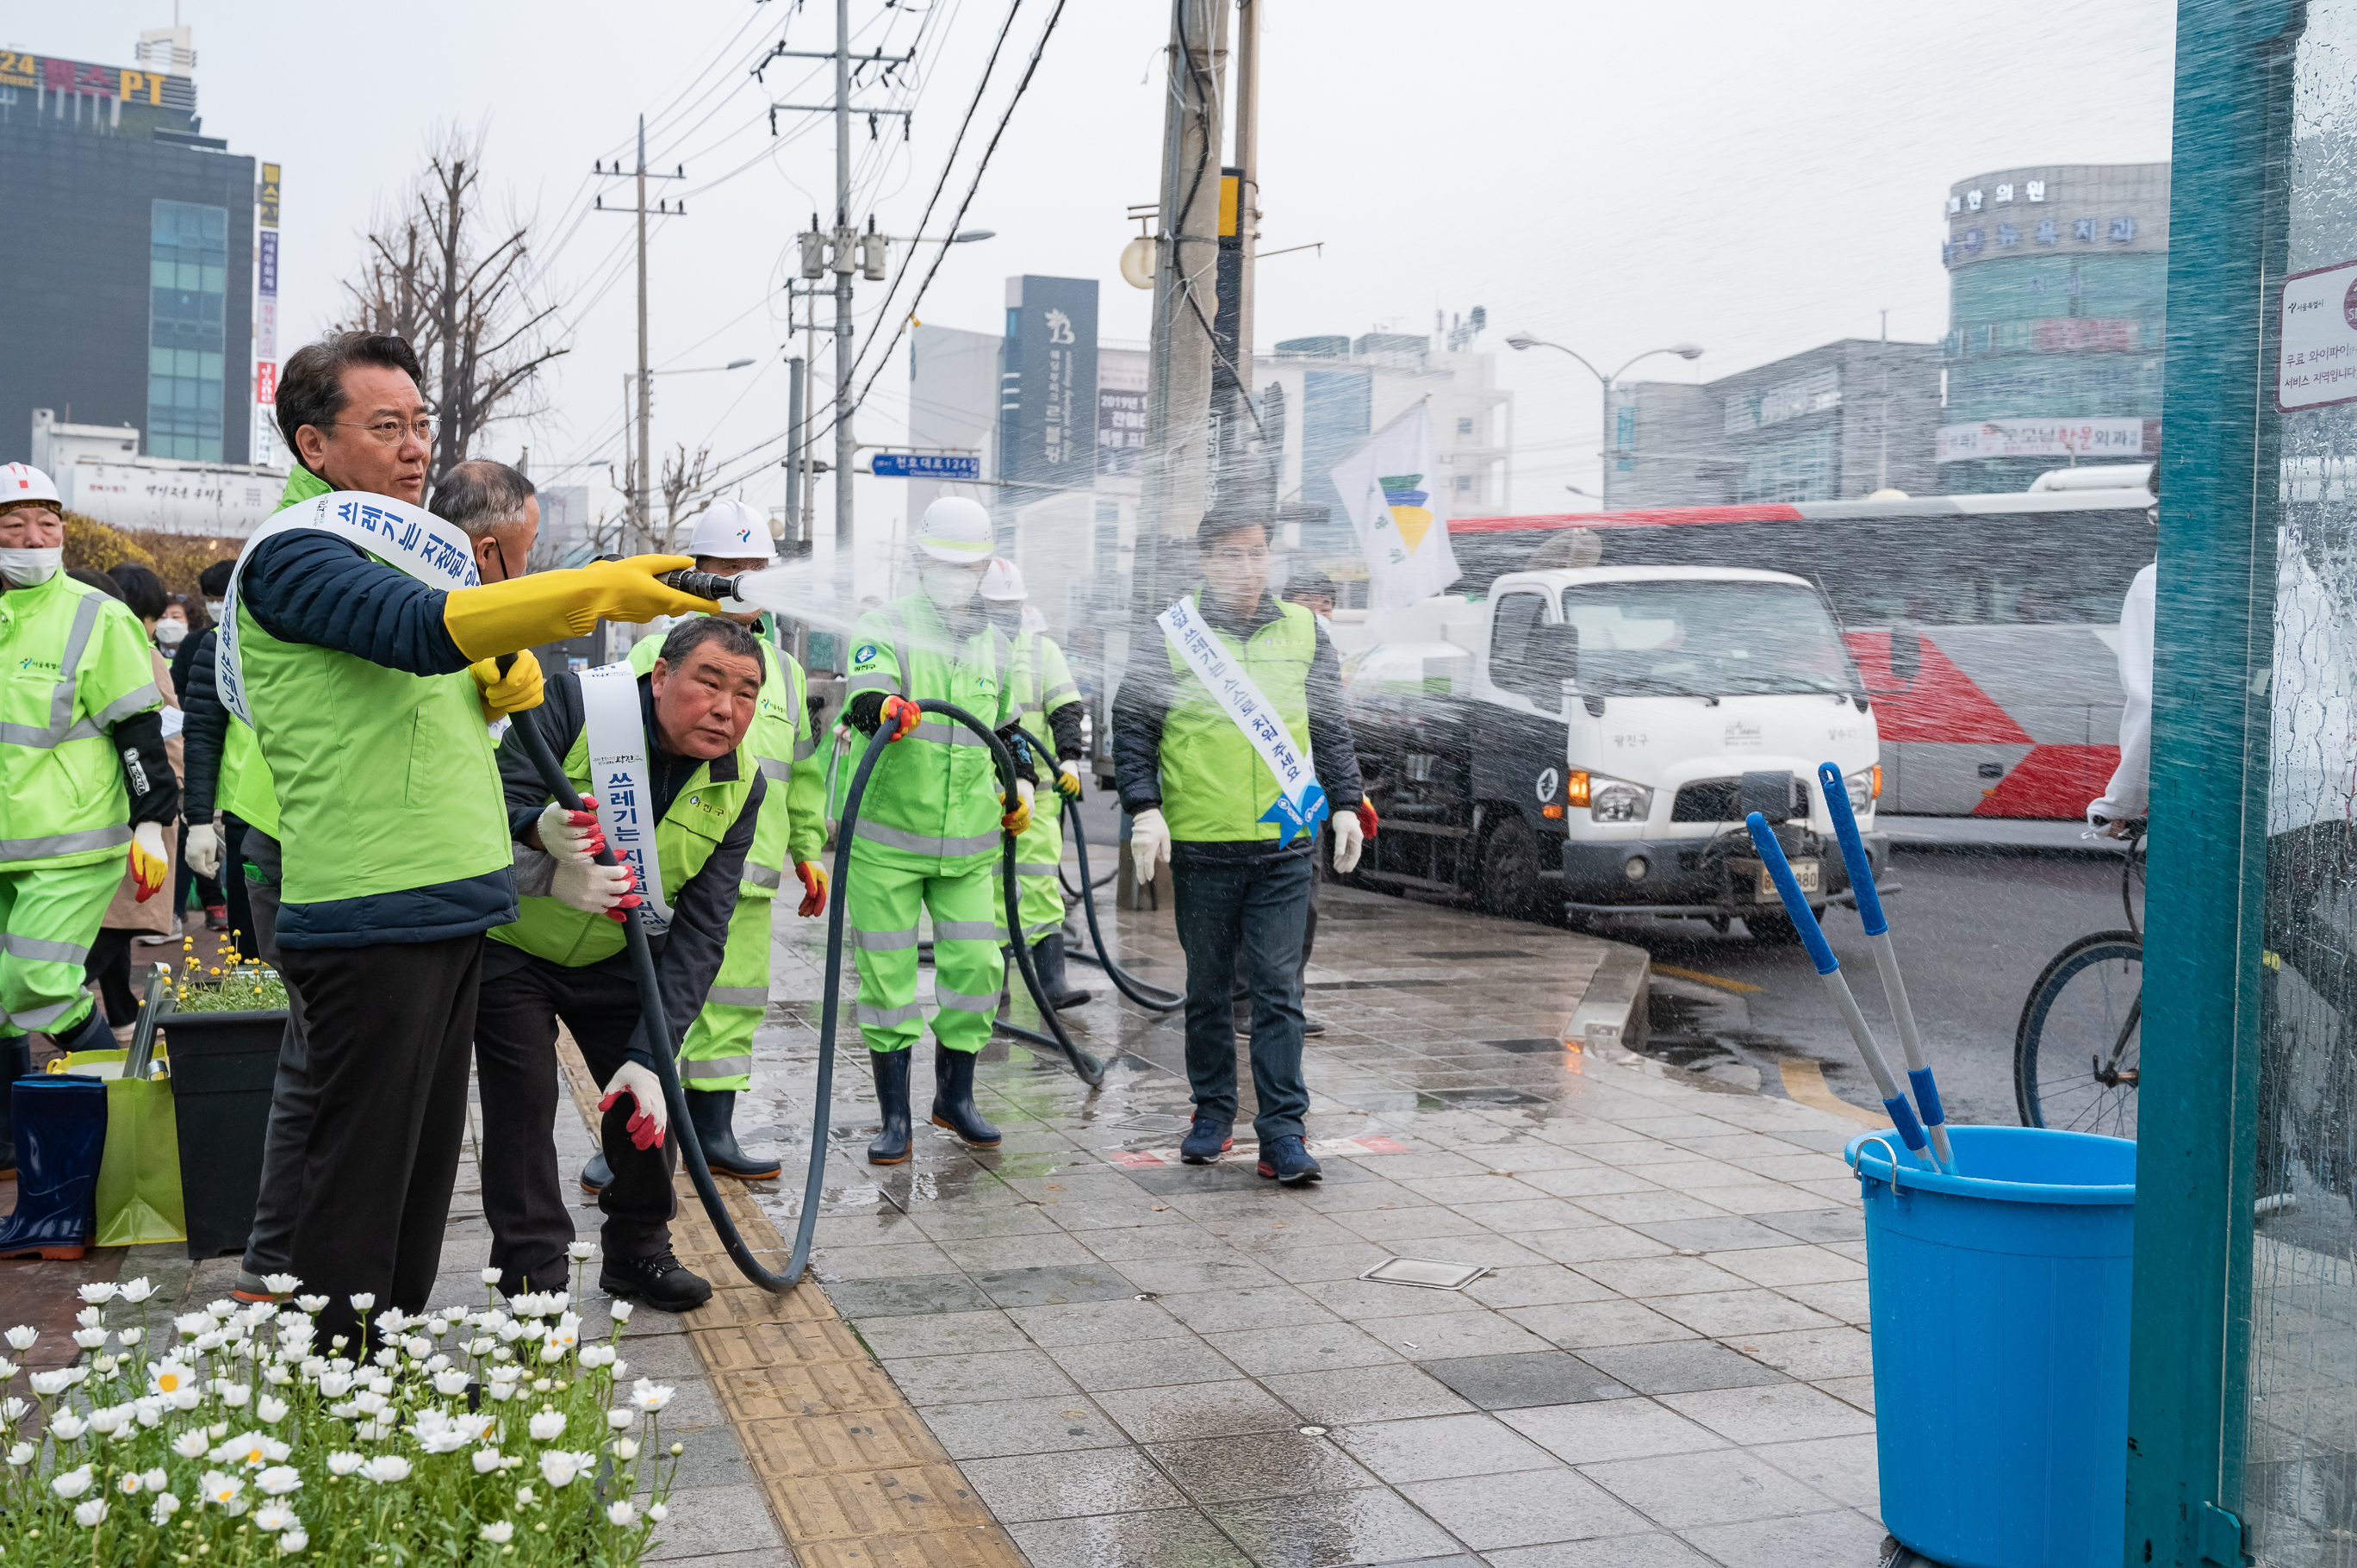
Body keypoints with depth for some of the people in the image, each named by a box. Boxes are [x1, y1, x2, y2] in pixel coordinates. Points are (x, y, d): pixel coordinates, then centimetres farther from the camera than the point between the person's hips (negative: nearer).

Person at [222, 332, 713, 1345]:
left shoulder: (399, 548, 19)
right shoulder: (294, 554, -11)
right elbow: (425, 629, -29)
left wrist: (502, 683, 3)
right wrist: (603, 591, -39)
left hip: (449, 909, 9)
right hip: (369, 919, -9)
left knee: (425, 1157, 16)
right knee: (362, 1170, -2)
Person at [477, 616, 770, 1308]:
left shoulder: (740, 786, -14)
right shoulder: (575, 702, -26)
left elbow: (699, 932, -17)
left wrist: (649, 1054, -25)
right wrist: (540, 833, -54)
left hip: (614, 954, 4)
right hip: (508, 941, -4)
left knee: (649, 1097, 4)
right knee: (524, 1101, -9)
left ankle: (639, 1251, 26)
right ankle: (534, 1274, 5)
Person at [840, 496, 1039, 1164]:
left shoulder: (993, 646, 14)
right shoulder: (883, 627, -2)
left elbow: (1007, 727, 27)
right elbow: (864, 690, -21)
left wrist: (1022, 781, 14)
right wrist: (883, 706, -42)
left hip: (968, 845, 4)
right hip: (885, 838, -4)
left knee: (976, 965, 1)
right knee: (887, 976, 0)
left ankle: (955, 1095, 20)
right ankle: (895, 1117, 10)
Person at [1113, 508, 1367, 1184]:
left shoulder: (1304, 632, 10)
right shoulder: (1169, 633, 1)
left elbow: (1332, 730, 16)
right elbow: (1132, 729, 1)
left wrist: (1345, 804, 6)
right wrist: (1145, 810, -10)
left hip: (1286, 847, 1)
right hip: (1200, 846, -1)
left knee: (1280, 990, -3)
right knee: (1207, 989, 10)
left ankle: (1282, 1129, -1)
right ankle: (1213, 1110, 24)